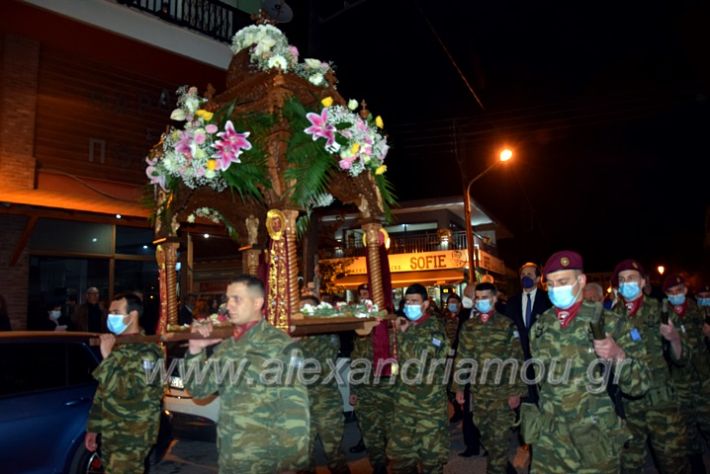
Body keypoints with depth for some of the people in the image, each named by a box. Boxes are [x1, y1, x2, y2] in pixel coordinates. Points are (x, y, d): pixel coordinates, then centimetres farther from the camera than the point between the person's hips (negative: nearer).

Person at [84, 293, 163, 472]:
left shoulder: (147, 351, -15)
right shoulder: (117, 346, 11)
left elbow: (126, 390, -25)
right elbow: (102, 391, 18)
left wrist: (108, 357, -23)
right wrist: (93, 428, 17)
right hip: (110, 432, 8)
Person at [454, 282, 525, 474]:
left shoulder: (507, 325, -5)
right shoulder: (468, 326, 5)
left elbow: (516, 361, -7)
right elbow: (461, 359, 7)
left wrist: (516, 391, -11)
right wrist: (458, 387, 5)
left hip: (502, 392, -4)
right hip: (478, 392, 4)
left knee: (499, 438, 1)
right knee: (485, 436, 15)